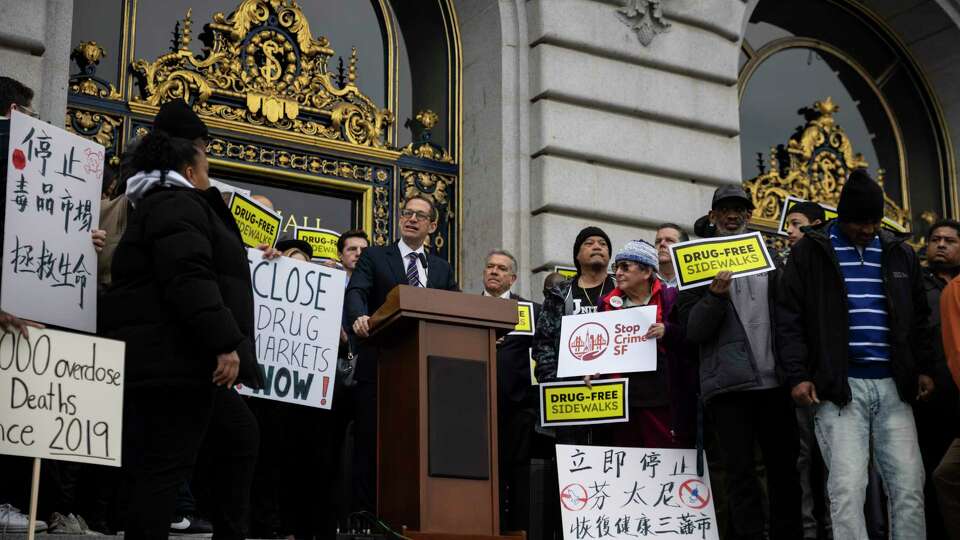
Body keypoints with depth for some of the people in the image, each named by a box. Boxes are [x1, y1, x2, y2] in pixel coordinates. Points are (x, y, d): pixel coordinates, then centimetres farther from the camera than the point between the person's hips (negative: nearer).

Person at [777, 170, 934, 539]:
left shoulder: (899, 253, 15)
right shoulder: (811, 252, 2)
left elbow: (918, 316, 22)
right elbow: (790, 318, -1)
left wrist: (923, 368, 11)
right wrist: (798, 376, -10)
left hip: (894, 386, 4)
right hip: (838, 386, -4)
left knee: (909, 485, 1)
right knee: (847, 488, -9)